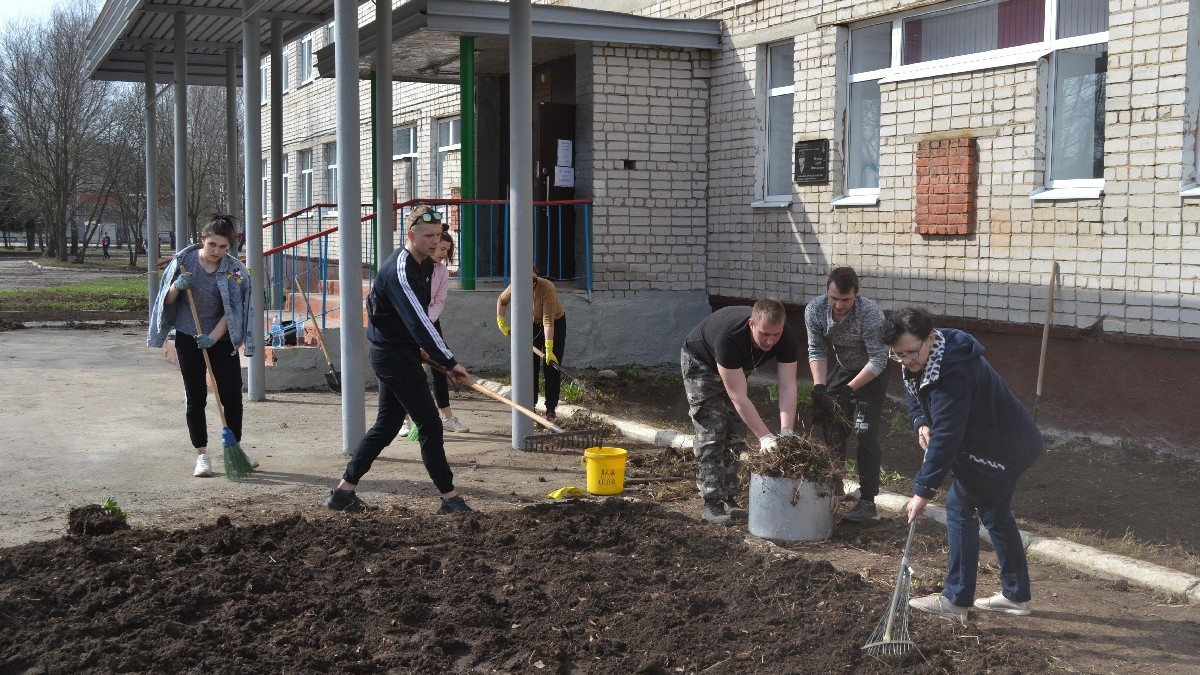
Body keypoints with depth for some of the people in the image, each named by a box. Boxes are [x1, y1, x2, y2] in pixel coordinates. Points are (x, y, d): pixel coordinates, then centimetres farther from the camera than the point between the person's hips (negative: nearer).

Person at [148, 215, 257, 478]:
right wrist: (176, 287, -21)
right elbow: (168, 301, 1)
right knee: (195, 397, 3)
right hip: (188, 338, 0)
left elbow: (232, 310, -8)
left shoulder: (234, 269, -8)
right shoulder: (184, 260, -7)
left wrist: (213, 338, -20)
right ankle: (202, 455, 11)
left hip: (221, 338, 0)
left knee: (232, 395, 2)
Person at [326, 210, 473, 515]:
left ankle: (343, 491, 20)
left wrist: (420, 345, 8)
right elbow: (418, 321, -31)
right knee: (429, 424, -8)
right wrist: (449, 362, -32)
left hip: (400, 353, 10)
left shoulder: (426, 264, 9)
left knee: (387, 425, 13)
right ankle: (449, 498, -2)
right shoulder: (399, 271, -23)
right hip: (393, 355, -10)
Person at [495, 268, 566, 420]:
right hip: (532, 324, 4)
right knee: (530, 366, 2)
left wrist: (549, 349, -41)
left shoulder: (547, 287, -36)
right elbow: (501, 300, 3)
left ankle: (551, 408, -2)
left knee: (551, 366, -7)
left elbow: (548, 321, -39)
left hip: (555, 324, -4)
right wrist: (501, 323, 3)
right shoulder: (515, 287, -22)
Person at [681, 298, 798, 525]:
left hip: (736, 367, 6)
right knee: (711, 434, -13)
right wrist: (765, 437, -45)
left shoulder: (786, 338, -29)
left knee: (735, 434, 3)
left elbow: (788, 387, -30)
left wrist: (786, 433, -41)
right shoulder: (728, 336, -45)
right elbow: (739, 397, -42)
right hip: (700, 362, -6)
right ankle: (712, 503, -11)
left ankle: (729, 498, 11)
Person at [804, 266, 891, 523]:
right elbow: (817, 352, -12)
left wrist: (849, 389, -33)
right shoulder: (814, 310, -21)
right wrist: (819, 387, -24)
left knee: (865, 432, -14)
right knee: (831, 424, 10)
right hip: (841, 367, 5)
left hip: (871, 372, -5)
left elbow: (878, 360, -28)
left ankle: (868, 501, -13)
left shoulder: (870, 314, -34)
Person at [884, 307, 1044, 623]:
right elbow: (914, 392, 16)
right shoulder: (922, 361, -3)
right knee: (996, 514, 19)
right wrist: (921, 423, -4)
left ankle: (956, 601, -4)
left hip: (1000, 451, -11)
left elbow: (945, 439, -35)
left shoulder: (953, 376, -34)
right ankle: (1016, 596, 30)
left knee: (960, 508, -8)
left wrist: (923, 491, -32)